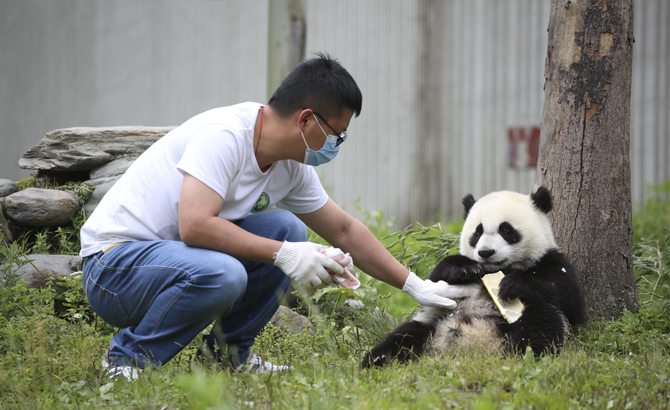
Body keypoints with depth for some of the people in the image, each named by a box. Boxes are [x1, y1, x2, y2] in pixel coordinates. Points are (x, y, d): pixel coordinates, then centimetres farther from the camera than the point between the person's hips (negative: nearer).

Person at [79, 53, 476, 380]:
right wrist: (283, 254, -28)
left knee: (287, 229, -6)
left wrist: (416, 286, 14)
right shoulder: (224, 135, -24)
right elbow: (195, 225, -34)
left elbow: (345, 230, 15)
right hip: (112, 265, -8)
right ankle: (128, 357, -12)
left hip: (172, 250, 8)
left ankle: (232, 350, 6)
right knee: (221, 273, -36)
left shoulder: (291, 166, 3)